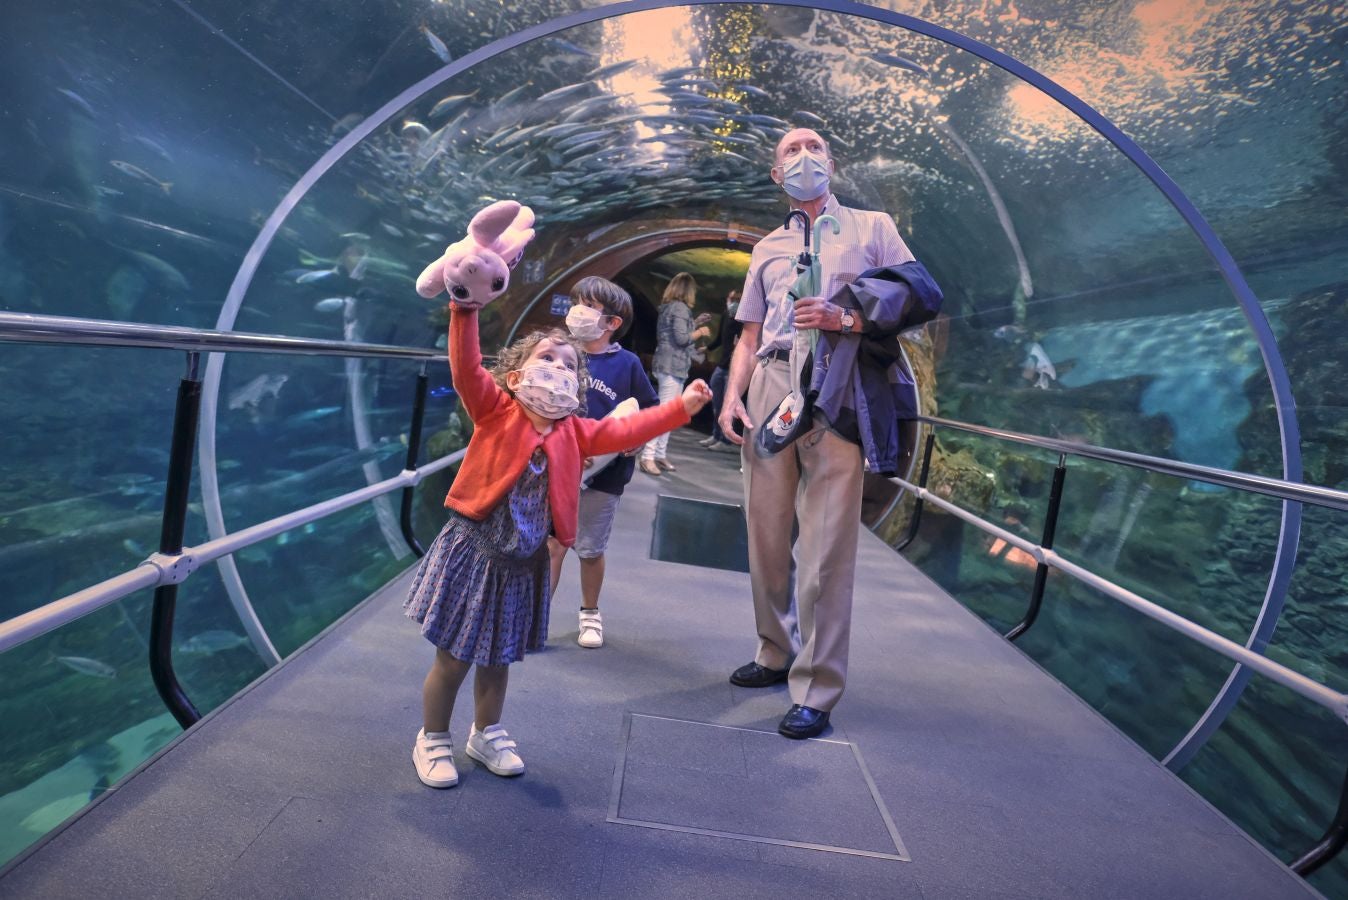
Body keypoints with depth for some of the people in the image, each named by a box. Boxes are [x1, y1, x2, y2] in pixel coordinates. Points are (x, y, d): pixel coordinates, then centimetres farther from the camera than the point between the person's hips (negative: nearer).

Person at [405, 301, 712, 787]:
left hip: (523, 563, 4)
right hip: (472, 551, -4)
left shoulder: (575, 432, 2)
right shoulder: (495, 410, -9)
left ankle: (486, 734, 42)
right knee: (452, 659, 9)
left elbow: (625, 430, -3)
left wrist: (681, 407, -11)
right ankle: (432, 740, 30)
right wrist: (465, 309, -34)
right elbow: (466, 370, -23)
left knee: (498, 658, 21)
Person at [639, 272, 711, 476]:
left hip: (669, 365, 10)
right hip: (673, 366, -10)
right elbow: (681, 338, -19)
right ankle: (648, 457, -11)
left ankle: (659, 455, 14)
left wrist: (695, 324, 19)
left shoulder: (668, 306, 16)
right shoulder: (680, 307, -12)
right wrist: (700, 332, -4)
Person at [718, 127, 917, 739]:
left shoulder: (872, 228, 16)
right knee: (765, 534, 5)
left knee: (825, 544, -9)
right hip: (770, 385, 4)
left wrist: (847, 320, -11)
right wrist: (732, 396, 3)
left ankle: (816, 691, -2)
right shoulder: (768, 249, 25)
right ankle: (775, 655, 21)